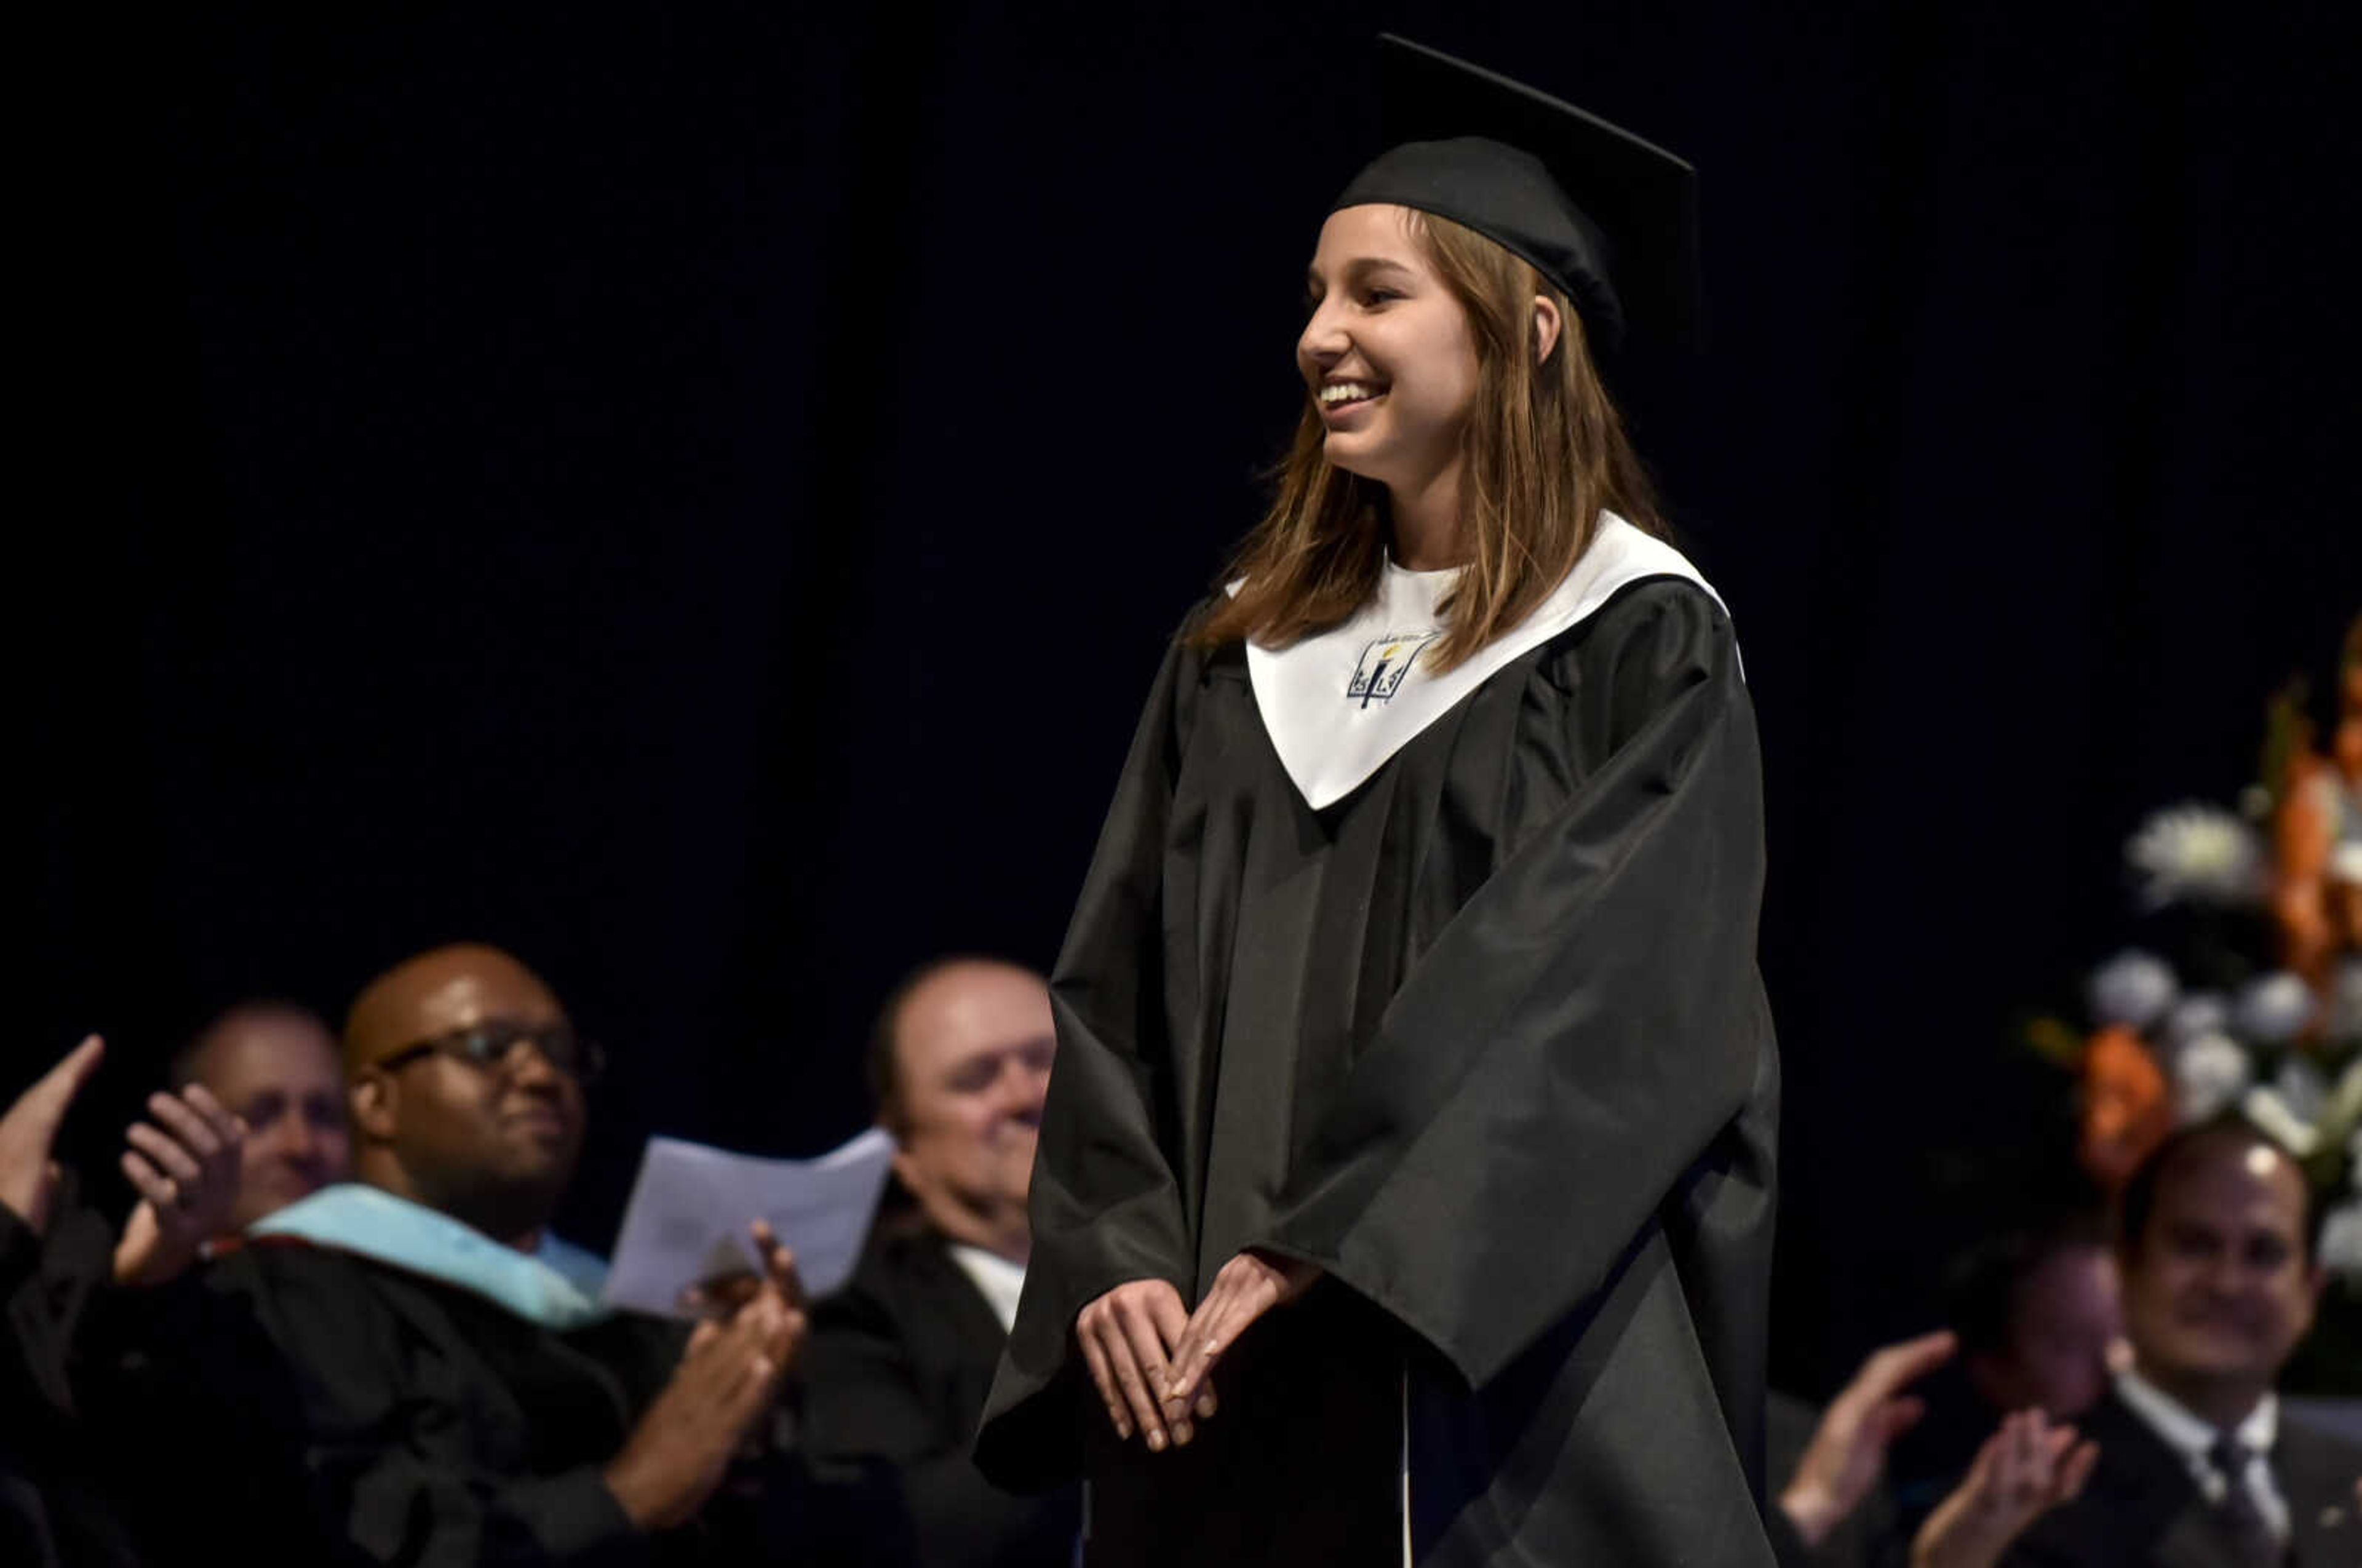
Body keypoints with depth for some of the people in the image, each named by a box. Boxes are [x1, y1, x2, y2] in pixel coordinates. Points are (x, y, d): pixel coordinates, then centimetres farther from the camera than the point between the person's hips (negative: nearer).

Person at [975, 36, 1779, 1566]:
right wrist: (1113, 1262, -7)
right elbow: (1112, 996, 10)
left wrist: (1316, 1248, -19)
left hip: (1516, 1382, -5)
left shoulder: (1643, 650, -2)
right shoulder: (1241, 662, 15)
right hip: (1226, 1402, 5)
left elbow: (1575, 996, -13)